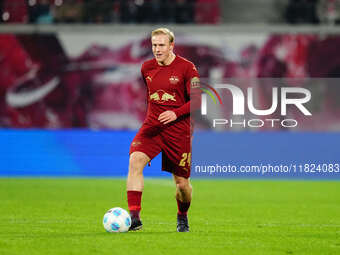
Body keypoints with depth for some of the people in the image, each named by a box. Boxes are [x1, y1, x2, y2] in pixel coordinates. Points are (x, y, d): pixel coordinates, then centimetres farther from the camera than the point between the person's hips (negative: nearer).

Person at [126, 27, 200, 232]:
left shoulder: (186, 68, -7)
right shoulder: (147, 67, 8)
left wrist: (176, 113, -22)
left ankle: (183, 216, 36)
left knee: (182, 183, 3)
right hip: (152, 126, 3)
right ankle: (134, 216, -27)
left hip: (179, 129, -3)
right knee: (135, 160, -25)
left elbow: (197, 99, -9)